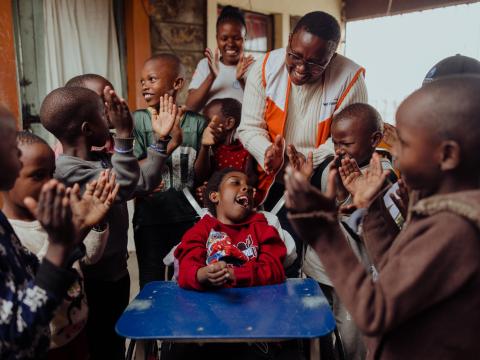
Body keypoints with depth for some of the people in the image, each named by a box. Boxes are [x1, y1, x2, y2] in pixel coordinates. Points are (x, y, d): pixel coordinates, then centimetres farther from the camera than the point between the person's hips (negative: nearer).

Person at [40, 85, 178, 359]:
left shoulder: (102, 159, 4)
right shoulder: (67, 170, -23)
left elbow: (143, 182, 9)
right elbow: (123, 186, -35)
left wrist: (161, 139, 6)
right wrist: (124, 134, -38)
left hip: (116, 270, 8)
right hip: (94, 280, -8)